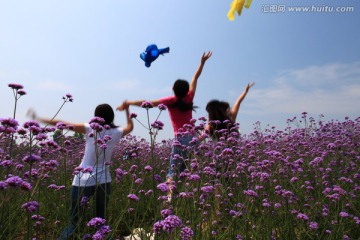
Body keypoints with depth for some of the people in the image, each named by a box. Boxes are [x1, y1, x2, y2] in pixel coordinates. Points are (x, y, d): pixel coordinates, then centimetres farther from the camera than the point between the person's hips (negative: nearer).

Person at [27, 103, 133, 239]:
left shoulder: (90, 129, -5)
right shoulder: (116, 132, 2)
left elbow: (62, 124, -3)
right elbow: (130, 126, 23)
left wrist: (38, 119, 6)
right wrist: (126, 109, 34)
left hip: (84, 181, -2)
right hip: (104, 181, 2)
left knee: (74, 221, 5)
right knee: (100, 219, 15)